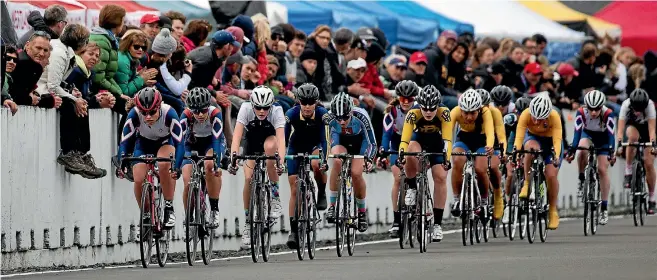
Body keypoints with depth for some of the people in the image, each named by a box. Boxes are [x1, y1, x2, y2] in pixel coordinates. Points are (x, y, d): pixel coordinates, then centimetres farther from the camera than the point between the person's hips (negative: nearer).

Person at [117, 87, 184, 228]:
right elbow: (124, 141, -28)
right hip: (144, 143, 2)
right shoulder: (134, 114, -31)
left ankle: (169, 208, -19)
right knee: (139, 181, -16)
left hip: (165, 142, -2)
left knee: (164, 165, -34)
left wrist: (177, 166, -49)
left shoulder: (169, 113, -35)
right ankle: (145, 216, 8)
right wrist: (121, 163, -42)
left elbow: (179, 143, -36)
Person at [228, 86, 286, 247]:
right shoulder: (246, 108, -29)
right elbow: (237, 134, -37)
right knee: (249, 178, -18)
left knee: (270, 147, -37)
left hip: (270, 137, -1)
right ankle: (248, 221, -3)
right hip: (252, 140, 1)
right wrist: (233, 157, -51)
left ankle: (275, 197, -23)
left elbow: (281, 138, -41)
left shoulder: (276, 111, -31)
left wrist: (281, 161, -56)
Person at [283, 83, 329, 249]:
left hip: (315, 145, -1)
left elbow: (325, 138, -30)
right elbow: (283, 137, -25)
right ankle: (293, 231, -3)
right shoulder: (292, 114, -25)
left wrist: (324, 159, -43)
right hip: (296, 147, 1)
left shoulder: (322, 114, -26)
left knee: (316, 164, -37)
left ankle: (322, 193, -8)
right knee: (294, 190, -6)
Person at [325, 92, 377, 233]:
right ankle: (332, 206, -25)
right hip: (341, 143, 1)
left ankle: (362, 211, 4)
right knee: (337, 161, -32)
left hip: (359, 144, -1)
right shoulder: (331, 119, -28)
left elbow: (371, 142, -25)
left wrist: (368, 159, -40)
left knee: (356, 173, -21)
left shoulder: (360, 117, -33)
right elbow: (332, 142, -13)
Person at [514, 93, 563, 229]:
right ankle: (527, 184, -22)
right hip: (533, 138, 0)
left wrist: (556, 156, -52)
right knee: (531, 149, -37)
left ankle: (553, 211, 3)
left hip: (551, 141, 0)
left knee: (551, 175, -15)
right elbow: (519, 136, -35)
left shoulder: (554, 117, -32)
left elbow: (557, 140, -36)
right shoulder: (526, 115, -31)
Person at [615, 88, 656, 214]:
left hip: (646, 127, 0)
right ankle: (628, 173, -25)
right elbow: (621, 127, -38)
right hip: (632, 125, 0)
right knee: (633, 136, -38)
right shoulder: (626, 105, -33)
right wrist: (619, 144, -52)